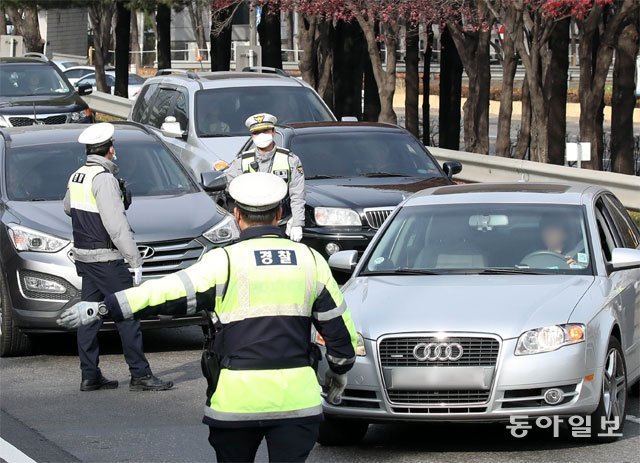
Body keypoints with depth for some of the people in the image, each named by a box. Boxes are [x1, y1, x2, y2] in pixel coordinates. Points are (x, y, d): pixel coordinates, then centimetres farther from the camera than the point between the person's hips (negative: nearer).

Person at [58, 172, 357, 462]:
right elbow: (340, 328, 12)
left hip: (237, 396, -2)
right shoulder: (310, 260, 7)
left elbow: (164, 293, -9)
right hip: (296, 397, 2)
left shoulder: (225, 261, -5)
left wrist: (100, 308, -3)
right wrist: (339, 372, 30)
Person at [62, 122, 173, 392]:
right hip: (106, 259, -9)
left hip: (83, 256, 9)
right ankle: (140, 375, -6)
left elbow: (68, 207, 28)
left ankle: (90, 376, 13)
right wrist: (135, 260, -19)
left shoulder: (76, 177, 9)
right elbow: (116, 225, -21)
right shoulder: (104, 179, -18)